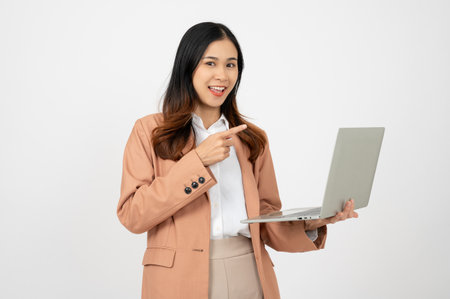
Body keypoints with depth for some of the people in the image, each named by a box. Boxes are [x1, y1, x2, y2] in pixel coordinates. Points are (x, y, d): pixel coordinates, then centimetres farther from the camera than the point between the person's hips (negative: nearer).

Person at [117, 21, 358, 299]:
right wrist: (198, 160, -15)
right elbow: (132, 216, -10)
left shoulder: (253, 139, 11)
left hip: (250, 276, 3)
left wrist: (310, 223, -10)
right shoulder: (150, 131, 1)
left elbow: (267, 223, 9)